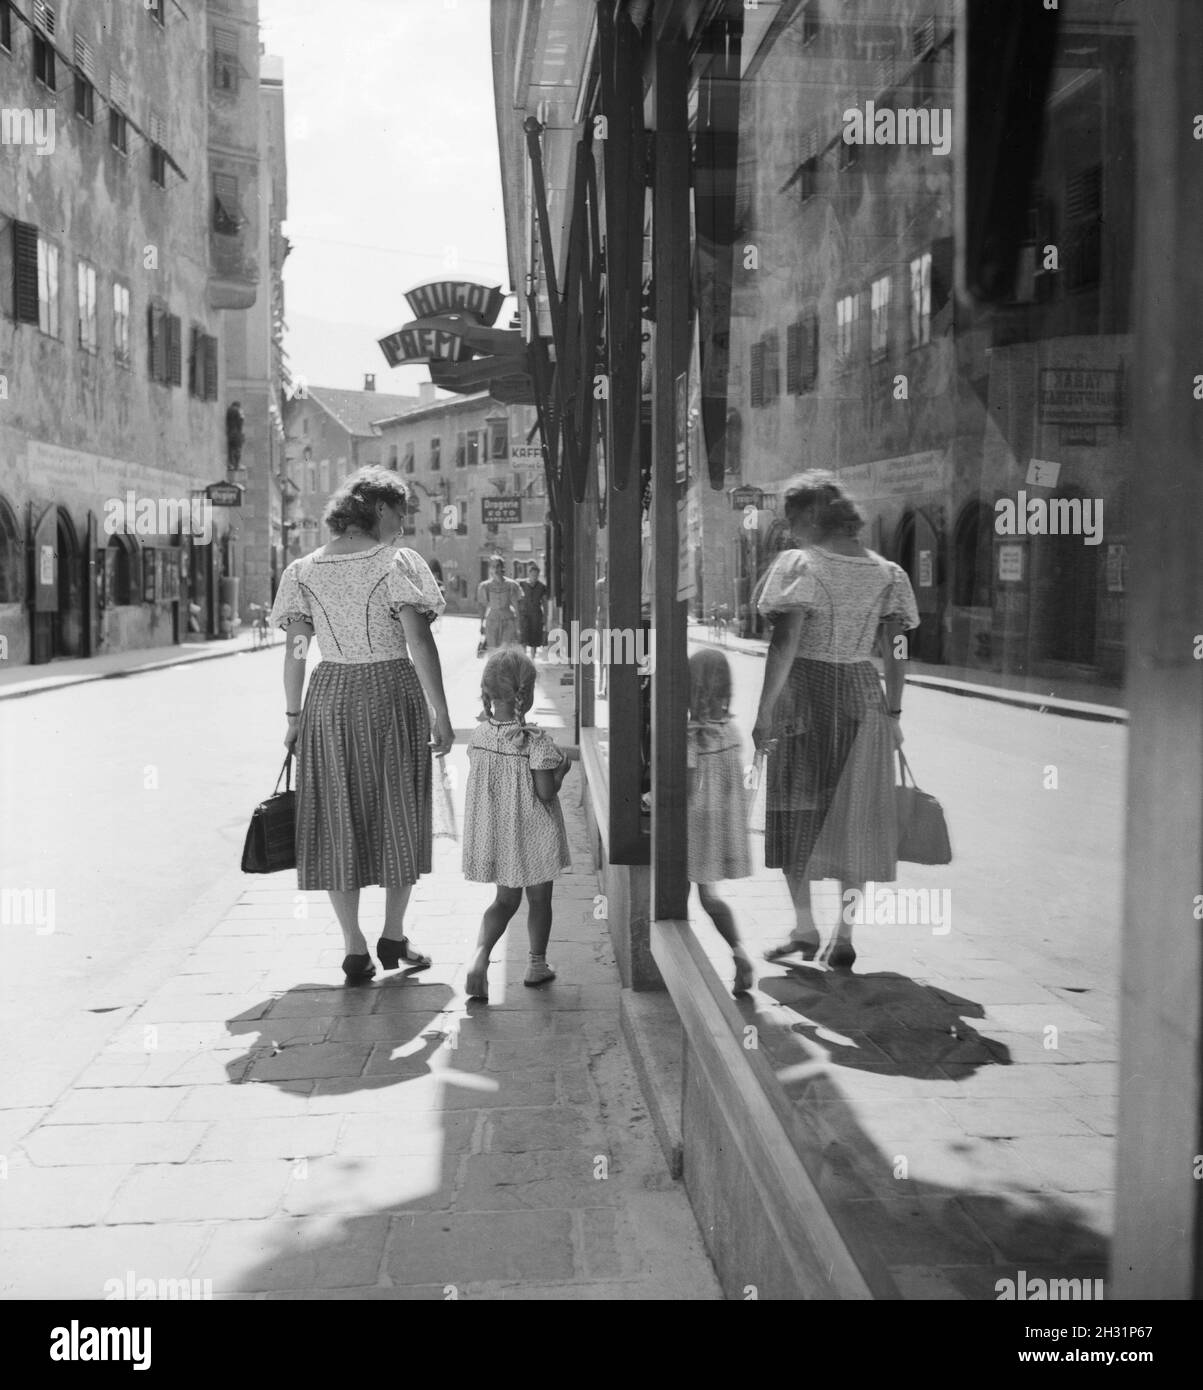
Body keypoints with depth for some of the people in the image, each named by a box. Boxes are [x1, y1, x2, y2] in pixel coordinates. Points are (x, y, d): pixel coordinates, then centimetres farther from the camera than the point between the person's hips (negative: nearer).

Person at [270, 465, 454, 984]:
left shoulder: (303, 572, 4)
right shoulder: (398, 564, -7)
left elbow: (295, 650, 2)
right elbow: (419, 642, -12)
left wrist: (293, 715, 9)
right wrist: (441, 713, -8)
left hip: (328, 698, 3)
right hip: (392, 694, -3)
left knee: (336, 823, 9)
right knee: (400, 816, 13)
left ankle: (354, 948, 9)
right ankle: (393, 938, 20)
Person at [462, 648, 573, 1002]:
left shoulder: (478, 736, -5)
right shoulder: (536, 740, -21)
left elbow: (480, 782, 5)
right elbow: (546, 792, -20)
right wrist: (563, 767, -3)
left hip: (494, 834, 5)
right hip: (533, 836, -5)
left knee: (505, 900, 17)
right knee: (539, 898, 16)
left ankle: (480, 957, -5)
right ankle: (537, 965, 29)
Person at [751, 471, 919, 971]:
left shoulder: (800, 565, -9)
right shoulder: (888, 574, 5)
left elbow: (785, 642, -16)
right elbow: (896, 651, 3)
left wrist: (764, 712, -15)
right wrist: (893, 712, 8)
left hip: (804, 693, -4)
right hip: (864, 697, 4)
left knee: (797, 810, 11)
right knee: (854, 817, 10)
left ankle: (804, 929, 14)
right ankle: (844, 935, 11)